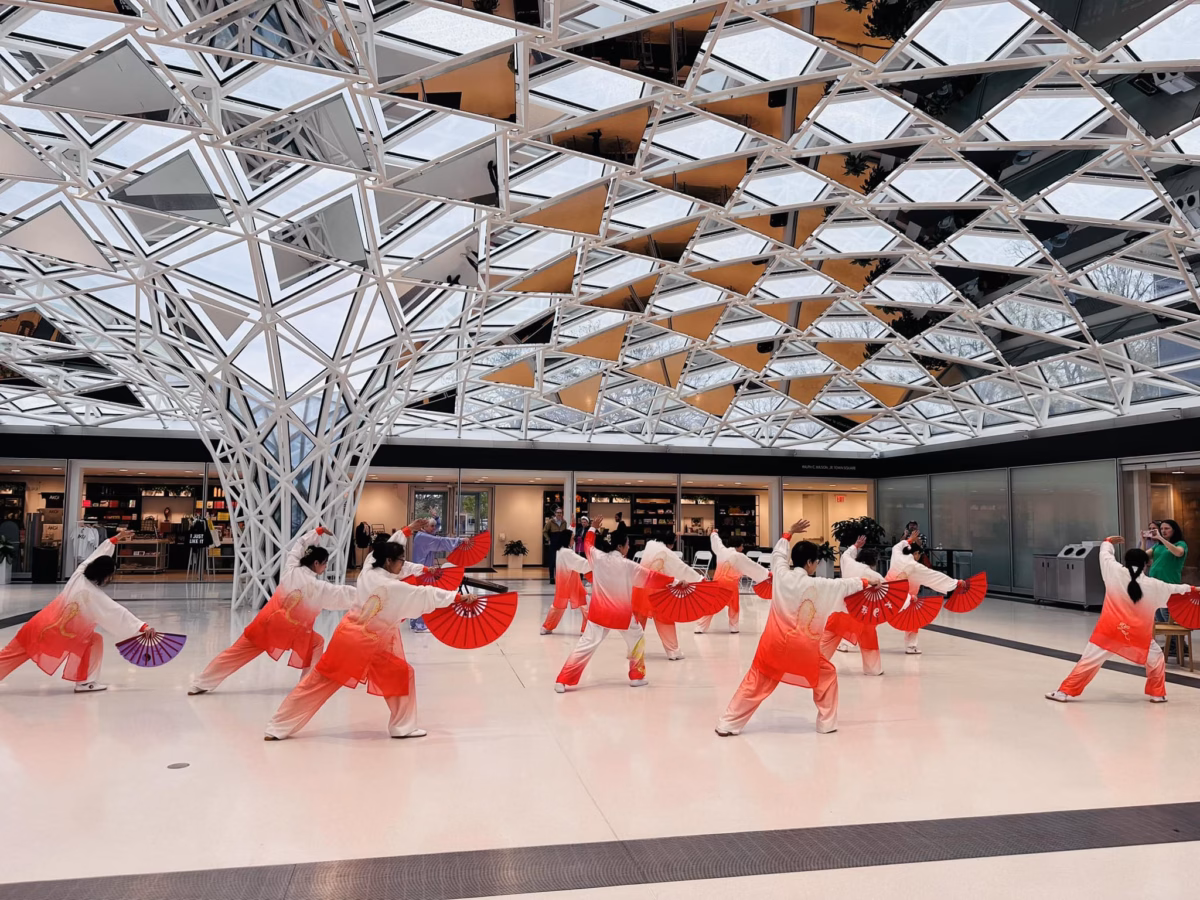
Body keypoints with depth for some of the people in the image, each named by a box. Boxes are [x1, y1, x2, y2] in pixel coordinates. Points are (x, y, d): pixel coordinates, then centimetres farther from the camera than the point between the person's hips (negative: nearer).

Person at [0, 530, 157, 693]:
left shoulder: (79, 573, -2)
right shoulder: (94, 595, -20)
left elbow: (98, 554, 14)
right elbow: (119, 613, -23)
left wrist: (114, 539, 23)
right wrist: (143, 626, -24)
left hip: (39, 625, 8)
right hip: (56, 634, -8)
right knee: (95, 641, 5)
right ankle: (84, 682, 7)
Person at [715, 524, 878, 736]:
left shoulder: (781, 575, -2)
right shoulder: (819, 585, -7)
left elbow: (778, 553, 20)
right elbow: (847, 584, 10)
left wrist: (789, 533, 32)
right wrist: (868, 581, 27)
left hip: (774, 643, 3)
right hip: (802, 647, -3)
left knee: (754, 683, 9)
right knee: (827, 675, 21)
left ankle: (727, 724, 10)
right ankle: (827, 723, 25)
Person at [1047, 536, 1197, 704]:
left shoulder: (1115, 572, -4)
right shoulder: (1152, 585, 0)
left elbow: (1105, 553, 13)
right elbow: (1174, 589, 20)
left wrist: (1108, 542, 34)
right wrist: (1192, 589, 40)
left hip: (1109, 631, 0)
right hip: (1137, 635, 0)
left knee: (1088, 661, 2)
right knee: (1156, 659, 27)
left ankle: (1065, 692, 1)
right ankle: (1157, 694, 32)